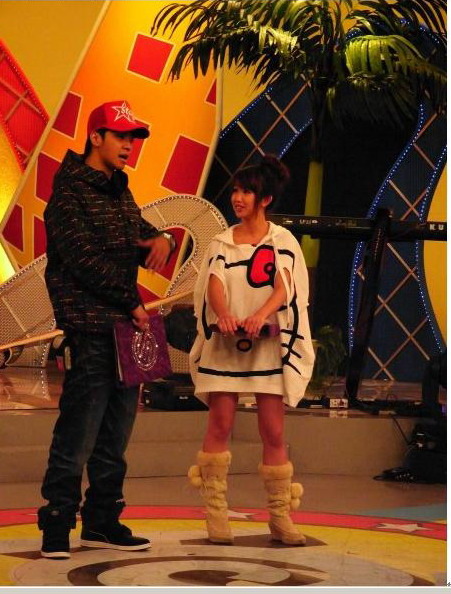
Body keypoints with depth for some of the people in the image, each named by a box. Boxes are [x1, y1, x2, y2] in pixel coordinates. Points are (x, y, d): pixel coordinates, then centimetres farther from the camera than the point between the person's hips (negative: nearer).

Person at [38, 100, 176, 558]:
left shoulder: (119, 192, 19)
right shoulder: (70, 193, -8)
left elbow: (140, 236, 20)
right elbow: (85, 259, -15)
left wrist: (161, 240, -5)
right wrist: (132, 303, -12)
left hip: (126, 327, 9)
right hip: (91, 327, -9)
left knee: (116, 432, 10)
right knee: (79, 430, -9)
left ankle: (102, 521, 17)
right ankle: (57, 525, -2)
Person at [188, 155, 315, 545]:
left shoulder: (283, 241, 3)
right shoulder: (222, 242, 8)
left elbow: (284, 286, -13)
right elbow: (214, 284, -7)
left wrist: (261, 314, -33)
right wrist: (224, 315, -29)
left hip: (268, 345, -1)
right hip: (224, 343, 1)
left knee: (273, 432, 0)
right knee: (220, 425, -4)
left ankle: (280, 518, 7)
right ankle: (216, 513, 1)